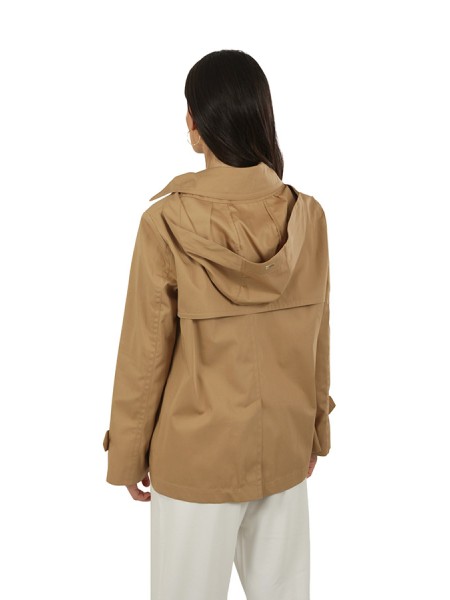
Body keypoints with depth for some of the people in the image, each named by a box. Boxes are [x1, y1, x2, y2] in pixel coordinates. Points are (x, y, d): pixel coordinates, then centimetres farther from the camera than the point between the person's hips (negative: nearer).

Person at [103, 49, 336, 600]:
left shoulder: (167, 223, -19)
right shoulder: (307, 217, -9)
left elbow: (145, 351, -11)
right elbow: (317, 339, 1)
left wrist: (128, 453, 2)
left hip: (198, 451, -3)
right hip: (285, 445, 3)